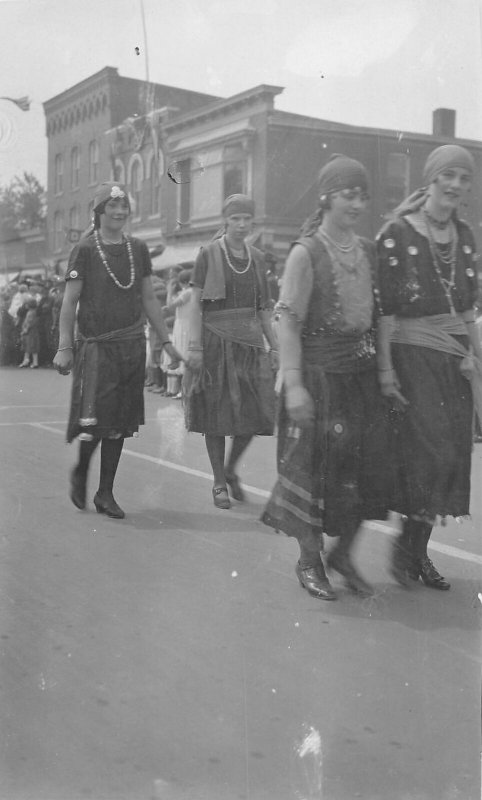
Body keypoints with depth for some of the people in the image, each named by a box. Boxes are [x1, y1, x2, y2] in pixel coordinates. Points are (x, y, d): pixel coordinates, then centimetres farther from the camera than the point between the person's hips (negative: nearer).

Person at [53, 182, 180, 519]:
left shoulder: (138, 249, 10)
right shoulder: (85, 250, -3)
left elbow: (149, 299, 16)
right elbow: (70, 301, -3)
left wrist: (166, 341, 14)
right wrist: (65, 347, -9)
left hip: (132, 346, 4)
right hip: (96, 346, -4)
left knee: (120, 422, 6)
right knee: (93, 421, -9)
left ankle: (106, 494, 16)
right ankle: (80, 473, 20)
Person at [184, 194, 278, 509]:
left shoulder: (257, 258, 10)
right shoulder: (209, 254, -3)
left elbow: (264, 308, 13)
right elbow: (196, 303, -7)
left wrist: (273, 346, 9)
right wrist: (195, 346, -14)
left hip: (250, 341, 4)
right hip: (216, 339, -4)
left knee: (256, 413, -1)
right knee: (217, 414, 1)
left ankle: (230, 469, 24)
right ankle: (219, 483, 14)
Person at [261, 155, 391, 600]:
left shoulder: (369, 251, 9)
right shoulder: (305, 253, -8)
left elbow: (379, 314, 14)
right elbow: (287, 320, -12)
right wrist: (294, 384, -18)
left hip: (364, 374, 6)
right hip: (320, 373, -5)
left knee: (367, 466, 6)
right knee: (316, 464, 2)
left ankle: (343, 553, 25)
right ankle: (309, 560, 19)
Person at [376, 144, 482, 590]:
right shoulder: (398, 233, -7)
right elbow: (385, 308, -10)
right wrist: (385, 369, -13)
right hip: (413, 355, -6)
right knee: (431, 452, -12)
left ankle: (419, 551, 17)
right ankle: (407, 543, 7)